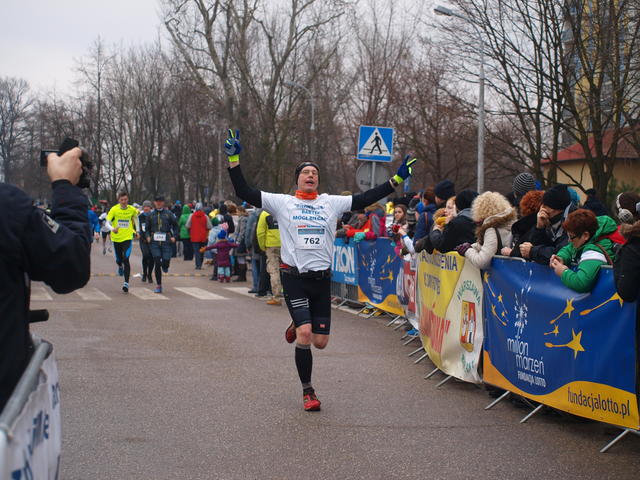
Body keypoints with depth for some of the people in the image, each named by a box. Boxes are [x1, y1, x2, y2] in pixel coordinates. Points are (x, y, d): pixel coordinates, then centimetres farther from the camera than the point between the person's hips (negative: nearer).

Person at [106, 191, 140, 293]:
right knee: (119, 260, 15)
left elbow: (136, 217, 20)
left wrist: (137, 231, 21)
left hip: (128, 237, -1)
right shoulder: (114, 209, -9)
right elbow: (107, 223, -13)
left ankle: (126, 283, -16)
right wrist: (112, 229, -34)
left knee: (126, 259, -17)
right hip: (116, 238, 1)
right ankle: (120, 267, 55)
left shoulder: (132, 209, -2)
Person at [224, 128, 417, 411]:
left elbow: (365, 199, 6)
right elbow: (244, 192, -3)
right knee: (305, 334, -16)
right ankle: (307, 391, 2)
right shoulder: (282, 203, 2)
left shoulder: (331, 203, 9)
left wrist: (397, 179, 2)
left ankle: (298, 327, 41)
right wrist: (234, 159, -11)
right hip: (295, 278, -3)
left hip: (322, 279, 3)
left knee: (320, 342, 4)